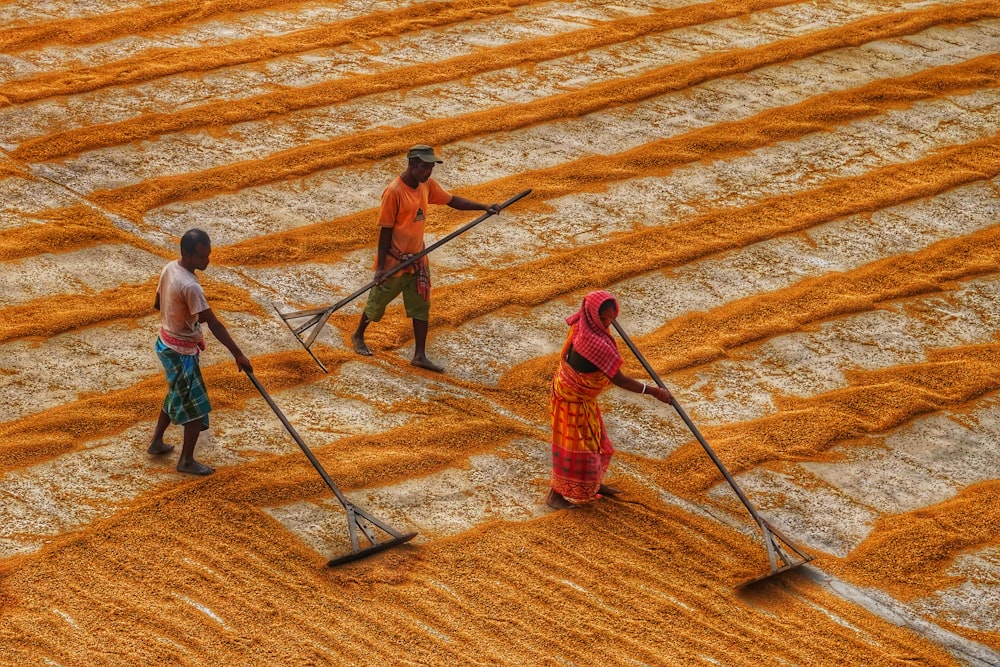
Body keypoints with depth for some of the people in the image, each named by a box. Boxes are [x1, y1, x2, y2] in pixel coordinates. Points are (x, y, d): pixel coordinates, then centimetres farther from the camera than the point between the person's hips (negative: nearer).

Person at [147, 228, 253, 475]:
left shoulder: (169, 268, -3)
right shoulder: (190, 286, -30)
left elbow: (157, 304, 12)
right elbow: (214, 325, -29)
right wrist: (238, 355, -26)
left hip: (167, 342, 9)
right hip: (181, 352, -9)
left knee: (177, 394, 27)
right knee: (196, 405, 4)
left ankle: (157, 442, 40)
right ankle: (186, 461, 15)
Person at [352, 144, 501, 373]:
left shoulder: (427, 185, -1)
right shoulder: (394, 193, -23)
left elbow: (452, 200, 6)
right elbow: (385, 230, -19)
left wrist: (484, 207, -5)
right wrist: (381, 266, -18)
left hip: (417, 258, 7)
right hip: (395, 259, -7)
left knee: (421, 306, 6)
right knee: (378, 301, 12)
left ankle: (420, 355, 11)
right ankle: (358, 335, 36)